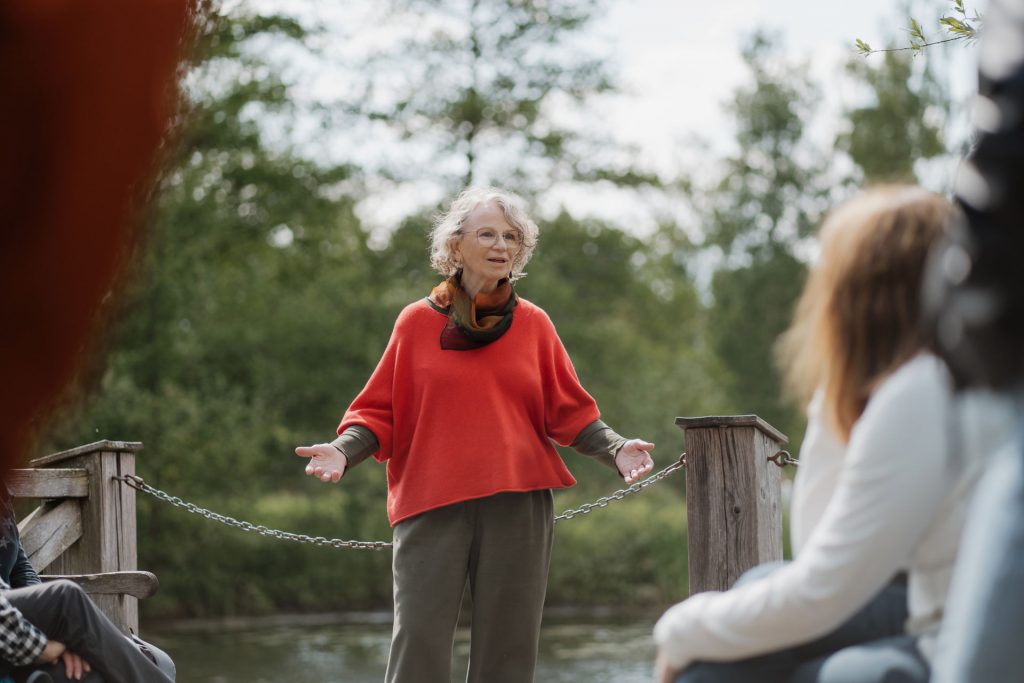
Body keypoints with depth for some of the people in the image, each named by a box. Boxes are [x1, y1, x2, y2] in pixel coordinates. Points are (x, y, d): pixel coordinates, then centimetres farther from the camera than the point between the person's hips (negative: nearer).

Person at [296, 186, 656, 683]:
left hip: (516, 506, 2)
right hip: (431, 504, -1)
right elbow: (381, 412, 7)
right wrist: (344, 450, -10)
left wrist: (615, 449, -7)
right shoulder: (417, 322, 6)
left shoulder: (533, 324, 9)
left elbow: (568, 411, 9)